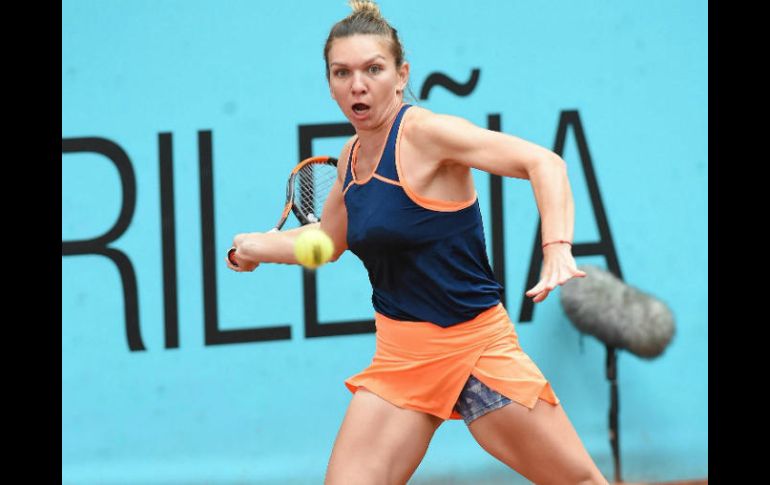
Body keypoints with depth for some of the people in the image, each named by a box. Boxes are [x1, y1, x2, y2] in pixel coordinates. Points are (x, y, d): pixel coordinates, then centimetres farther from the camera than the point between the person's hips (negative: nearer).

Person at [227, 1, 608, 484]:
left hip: (476, 342, -6)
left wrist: (558, 251, -36)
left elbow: (543, 162, -23)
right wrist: (256, 246, 15)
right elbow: (328, 239, 28)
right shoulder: (353, 155, 8)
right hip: (400, 356, 6)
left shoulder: (424, 132, -14)